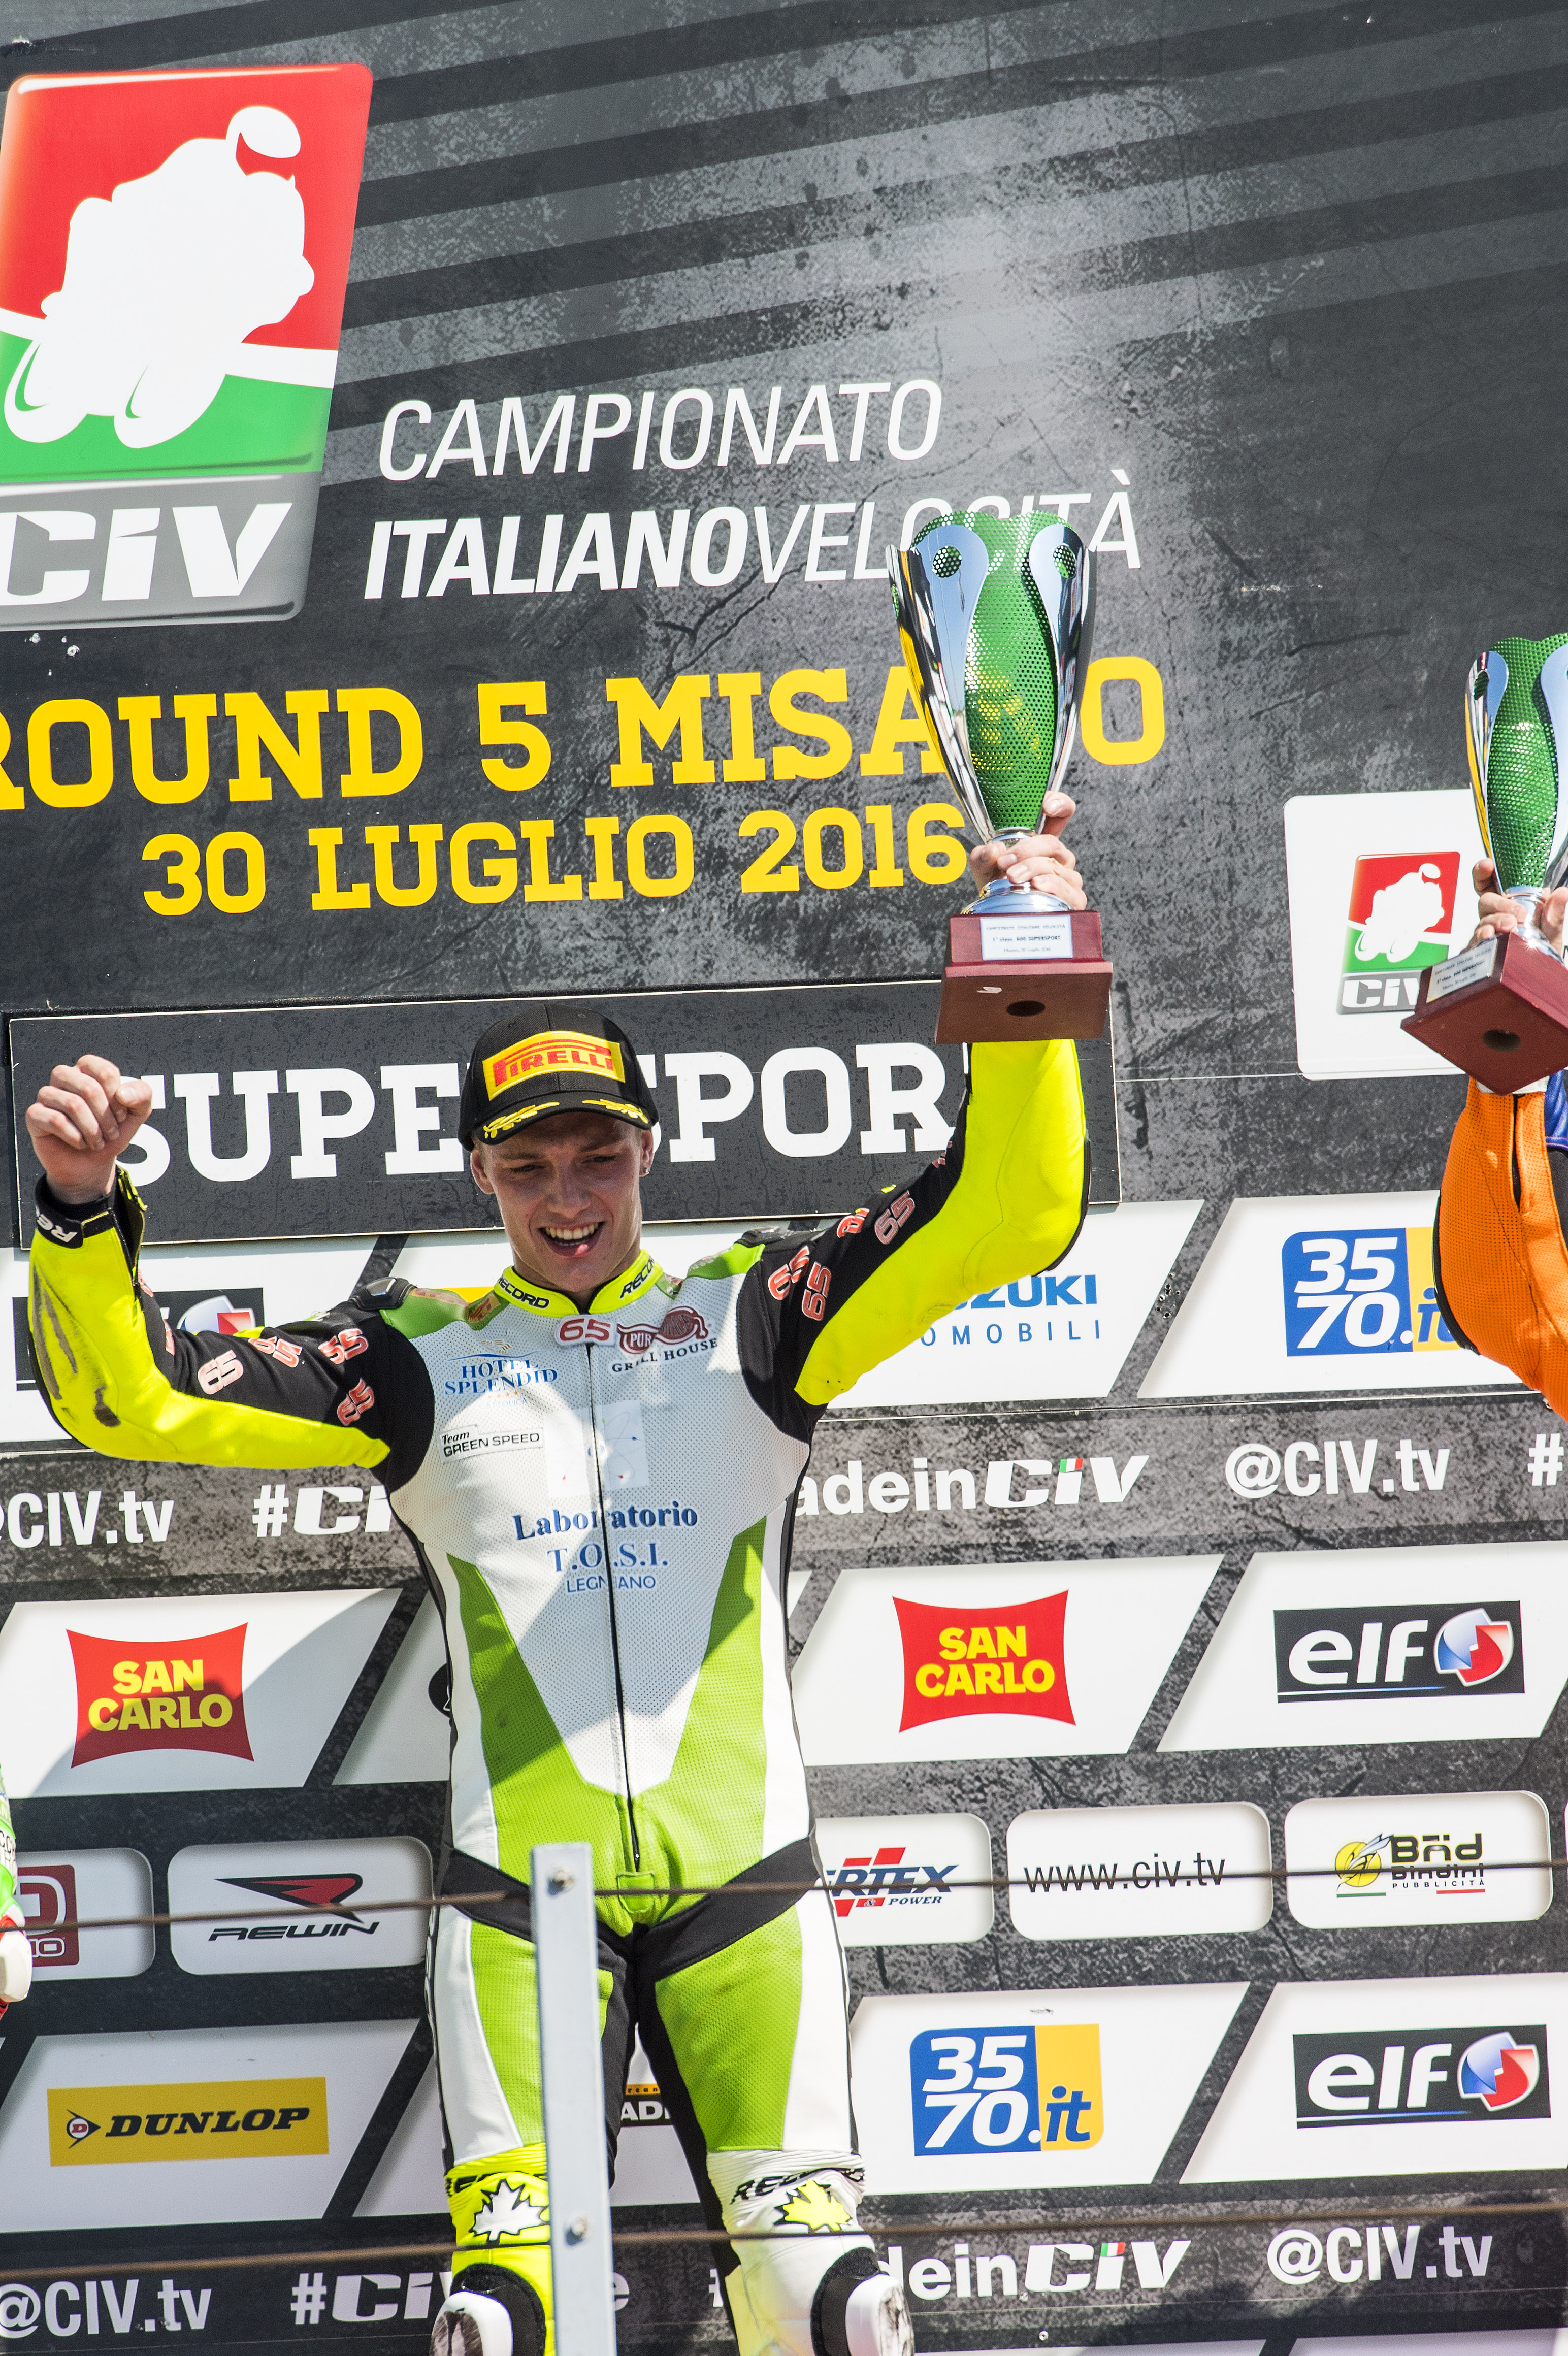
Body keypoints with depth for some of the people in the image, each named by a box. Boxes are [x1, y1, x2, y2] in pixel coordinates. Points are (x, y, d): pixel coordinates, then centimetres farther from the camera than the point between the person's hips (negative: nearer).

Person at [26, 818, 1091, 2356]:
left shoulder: (746, 1325, 5)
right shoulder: (422, 1362, 5)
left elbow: (1001, 1217, -2)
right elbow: (135, 1398, 2)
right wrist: (82, 1215, -14)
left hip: (741, 1876, 0)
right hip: (516, 1886, 0)